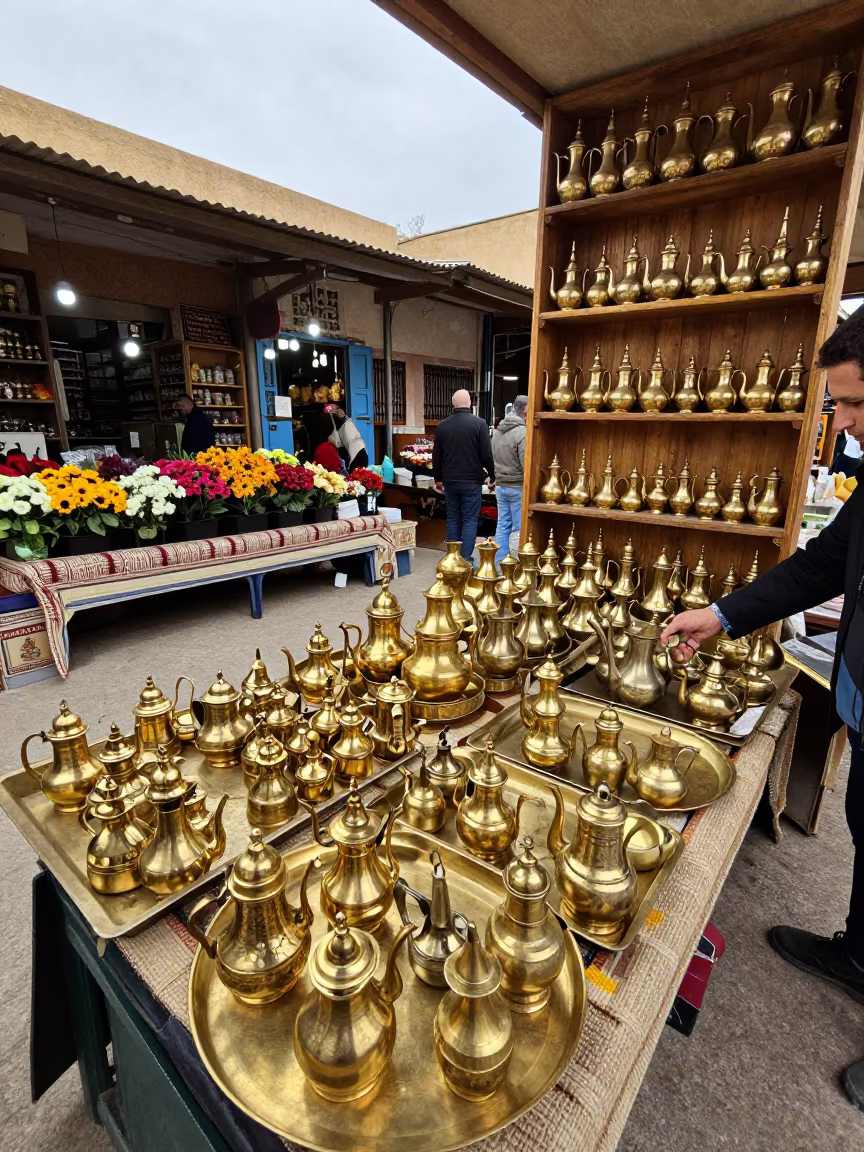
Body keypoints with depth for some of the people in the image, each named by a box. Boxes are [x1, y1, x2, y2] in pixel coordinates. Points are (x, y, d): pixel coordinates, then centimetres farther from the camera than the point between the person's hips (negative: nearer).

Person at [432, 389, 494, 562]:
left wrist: (438, 479, 21)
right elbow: (487, 454, -8)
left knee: (452, 518, 12)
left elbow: (436, 456, 9)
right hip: (472, 481, -4)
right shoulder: (479, 423, -8)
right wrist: (492, 476, 6)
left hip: (450, 481, 4)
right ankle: (465, 560, -1)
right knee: (470, 520, 1)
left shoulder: (442, 425, 4)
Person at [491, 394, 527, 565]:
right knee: (519, 528, 2)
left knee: (502, 525, 12)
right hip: (517, 487, -7)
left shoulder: (498, 430, 8)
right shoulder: (522, 432, -17)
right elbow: (526, 465, -18)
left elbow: (491, 458, 15)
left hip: (500, 485, 7)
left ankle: (498, 563, 15)